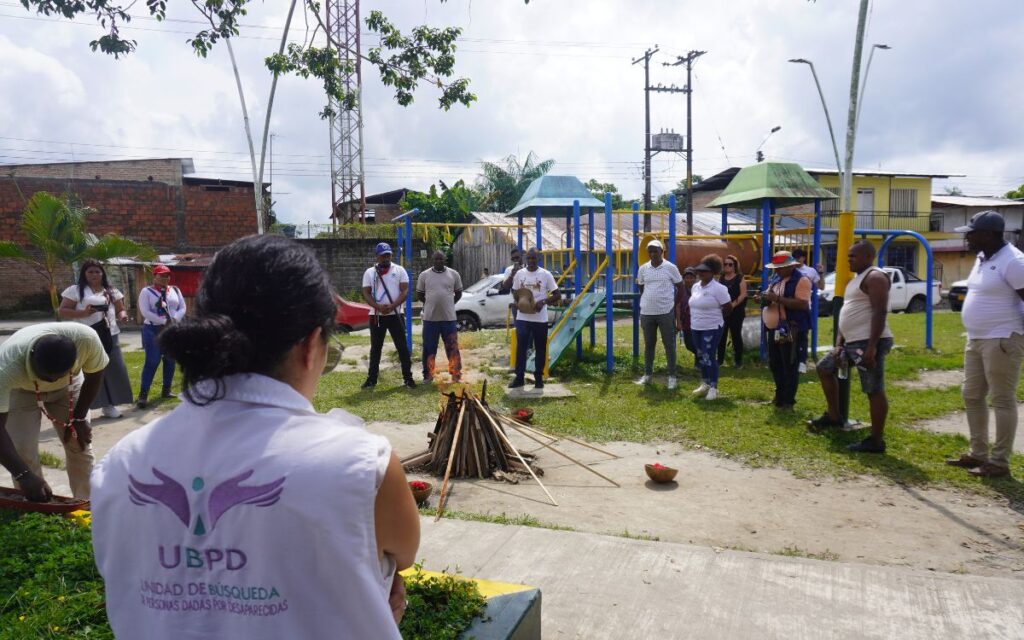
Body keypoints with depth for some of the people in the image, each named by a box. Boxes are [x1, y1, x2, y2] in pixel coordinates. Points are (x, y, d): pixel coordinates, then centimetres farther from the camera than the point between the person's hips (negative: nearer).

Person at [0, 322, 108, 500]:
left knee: (80, 447, -2)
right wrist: (23, 475, -46)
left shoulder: (86, 338, -39)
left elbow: (94, 376, -16)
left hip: (68, 385, 2)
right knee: (22, 452, -13)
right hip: (21, 391, -1)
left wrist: (79, 418, -10)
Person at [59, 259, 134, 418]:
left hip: (109, 336, 4)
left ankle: (109, 405, 17)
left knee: (113, 370, 5)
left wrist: (122, 315, -6)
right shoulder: (75, 290, 1)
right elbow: (62, 311, -2)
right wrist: (82, 313, -18)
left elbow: (120, 309, 18)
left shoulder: (112, 292, 14)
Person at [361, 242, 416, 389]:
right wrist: (378, 307, -17)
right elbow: (366, 293, 0)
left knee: (402, 346, 1)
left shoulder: (399, 270, 3)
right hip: (376, 315, 1)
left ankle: (408, 377, 8)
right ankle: (372, 378, 15)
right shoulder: (369, 272, 6)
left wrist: (392, 306, -18)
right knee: (375, 348, 8)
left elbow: (405, 291, -4)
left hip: (395, 315, -1)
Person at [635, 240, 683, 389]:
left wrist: (673, 303, 2)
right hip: (647, 312, 3)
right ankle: (647, 374, 23)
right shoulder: (643, 269, 4)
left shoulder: (671, 267, -5)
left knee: (669, 344, 4)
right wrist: (648, 301, 13)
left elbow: (680, 287, 4)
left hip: (666, 312, -3)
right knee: (649, 344, 12)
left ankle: (672, 376, 12)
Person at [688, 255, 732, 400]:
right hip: (696, 328, 8)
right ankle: (705, 384, 28)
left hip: (712, 328, -8)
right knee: (701, 357, 15)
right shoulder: (695, 287, 8)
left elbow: (728, 307, -11)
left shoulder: (718, 288, -15)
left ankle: (713, 387, 3)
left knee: (709, 357, -7)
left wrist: (717, 317, 1)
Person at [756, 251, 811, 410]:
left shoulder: (801, 280, -12)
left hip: (791, 330, -9)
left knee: (790, 366, -2)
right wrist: (764, 298, 1)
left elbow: (803, 304, -22)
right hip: (774, 328, 9)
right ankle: (780, 394, 31)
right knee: (775, 364, 16)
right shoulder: (775, 278, 14)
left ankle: (788, 400, 6)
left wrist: (777, 298, -26)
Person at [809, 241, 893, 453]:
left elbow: (880, 313, -21)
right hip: (852, 342, 11)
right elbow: (846, 314, 21)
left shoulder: (875, 277, -11)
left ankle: (876, 441, -1)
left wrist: (872, 347, -26)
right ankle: (834, 416, 28)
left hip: (868, 343, -11)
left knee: (874, 390, -6)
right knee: (824, 368, 20)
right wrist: (838, 344, 13)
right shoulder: (856, 280, 21)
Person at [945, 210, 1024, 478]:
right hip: (976, 340, 10)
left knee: (1001, 400, -2)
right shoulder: (982, 258, 13)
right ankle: (978, 454, 24)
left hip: (1002, 341, -10)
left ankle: (1000, 462, 5)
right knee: (972, 396, 14)